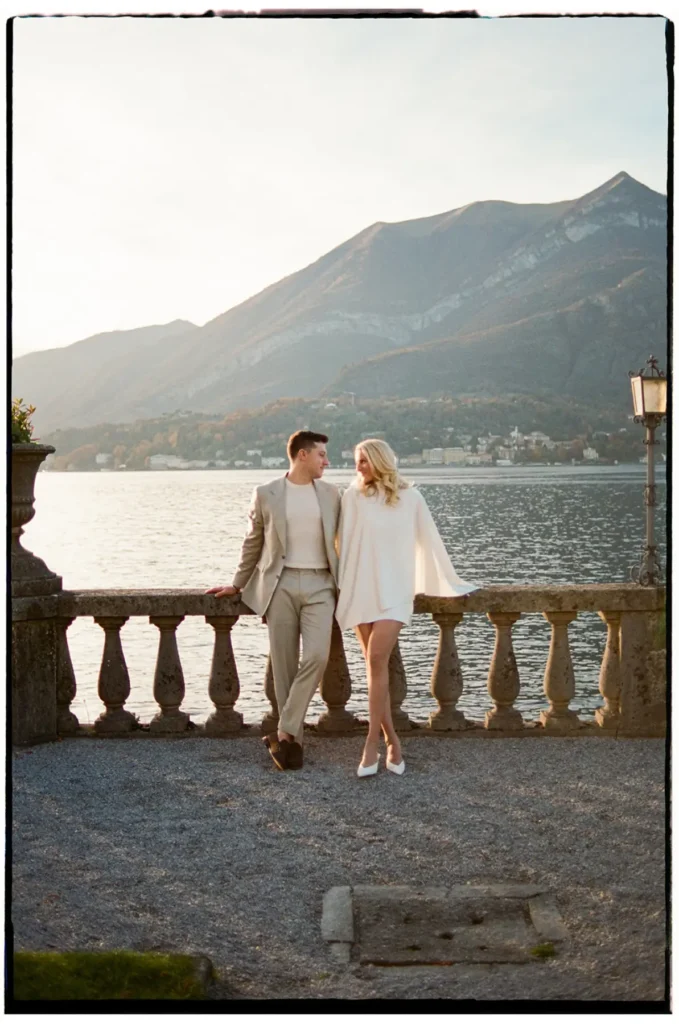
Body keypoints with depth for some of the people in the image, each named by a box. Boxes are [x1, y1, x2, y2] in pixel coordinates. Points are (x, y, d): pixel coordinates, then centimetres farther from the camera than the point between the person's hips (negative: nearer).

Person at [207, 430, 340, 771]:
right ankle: (293, 740, 11)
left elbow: (338, 541, 15)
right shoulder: (265, 494, 4)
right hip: (280, 584, -1)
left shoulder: (330, 494, 11)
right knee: (284, 664, 1)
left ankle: (284, 733, -10)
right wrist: (237, 584, 16)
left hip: (319, 584, 1)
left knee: (317, 655, -18)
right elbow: (253, 543, 13)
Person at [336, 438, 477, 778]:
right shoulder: (353, 496, 5)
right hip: (361, 590, 2)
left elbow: (430, 542, 10)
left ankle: (372, 743, -12)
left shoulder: (410, 498, 4)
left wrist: (450, 582, 16)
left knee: (376, 659, -17)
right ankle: (392, 741, 12)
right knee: (376, 664, 3)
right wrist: (341, 585, 5)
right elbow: (344, 543, 7)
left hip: (394, 590, -2)